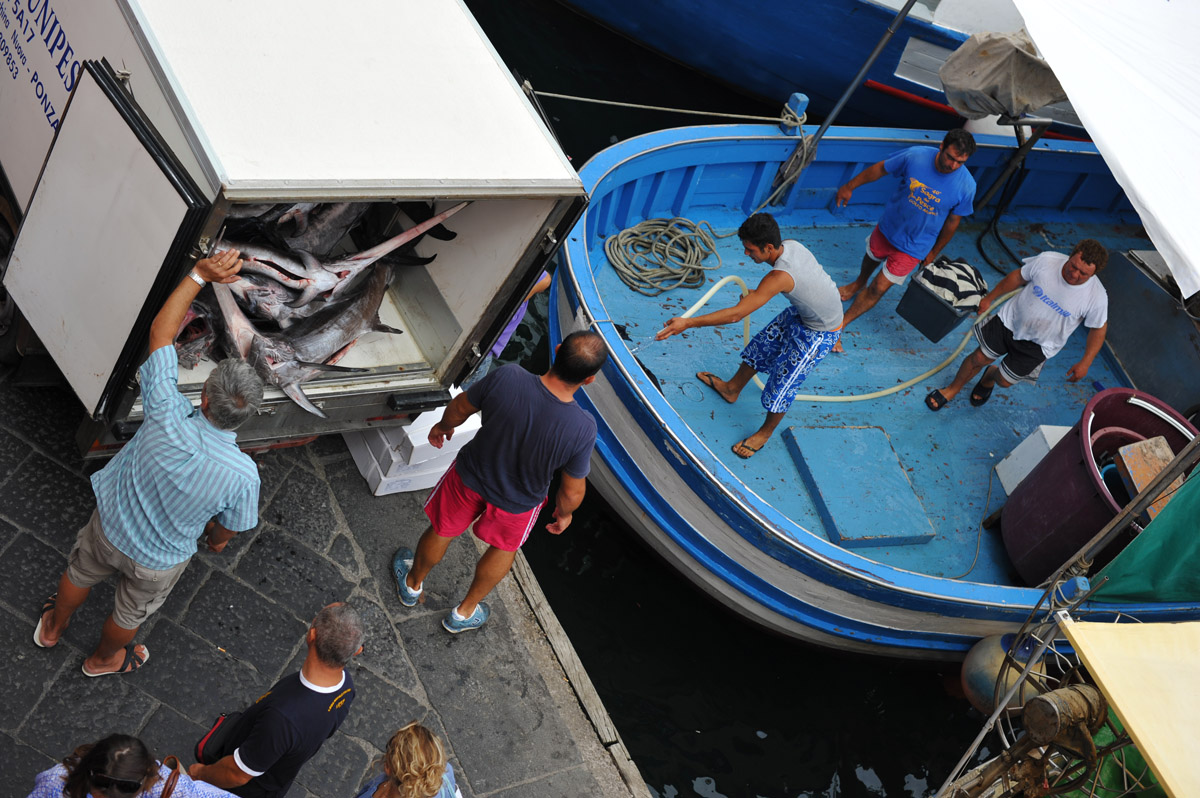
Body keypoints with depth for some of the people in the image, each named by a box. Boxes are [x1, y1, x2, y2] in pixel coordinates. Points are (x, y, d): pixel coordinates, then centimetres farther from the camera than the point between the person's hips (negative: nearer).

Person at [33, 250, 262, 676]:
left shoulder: (167, 418, -38)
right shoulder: (242, 474, -40)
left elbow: (160, 331, -27)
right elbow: (229, 527, -17)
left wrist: (199, 274, -24)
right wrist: (217, 540, 7)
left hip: (108, 526, 1)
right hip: (160, 559, -1)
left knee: (80, 573, 35)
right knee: (132, 610, 32)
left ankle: (52, 628, 65)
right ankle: (102, 659, 63)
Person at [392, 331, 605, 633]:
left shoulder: (506, 378, -34)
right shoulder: (583, 429, -36)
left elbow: (460, 407, -13)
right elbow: (571, 492, -19)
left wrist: (443, 426, 11)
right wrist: (564, 513, 5)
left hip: (469, 476, 1)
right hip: (518, 502, -1)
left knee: (442, 532, 31)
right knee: (505, 548, 33)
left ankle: (412, 584, 61)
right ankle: (465, 612, 56)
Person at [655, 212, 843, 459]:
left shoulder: (779, 277, -40)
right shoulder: (790, 244, -15)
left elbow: (735, 314, -40)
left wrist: (688, 323, -39)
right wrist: (758, 294, 2)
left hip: (820, 332, -9)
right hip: (801, 312, 9)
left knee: (783, 381, 3)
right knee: (762, 345, 21)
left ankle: (765, 433, 28)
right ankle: (731, 389, 44)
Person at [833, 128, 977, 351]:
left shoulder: (966, 186, -25)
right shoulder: (915, 156, -25)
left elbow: (952, 221, -9)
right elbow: (880, 169, -8)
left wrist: (934, 252, 3)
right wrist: (850, 187, 1)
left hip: (913, 247, -2)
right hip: (887, 228, 3)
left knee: (878, 288, -1)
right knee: (871, 258, 32)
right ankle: (859, 284, 68)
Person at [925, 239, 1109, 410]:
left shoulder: (1097, 297, -27)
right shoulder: (1046, 261, -24)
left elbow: (1099, 329, -9)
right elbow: (1018, 277, -4)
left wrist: (1085, 363, -10)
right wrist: (989, 298, 7)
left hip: (1037, 345, -1)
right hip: (1010, 319, 1)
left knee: (1004, 381, 9)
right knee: (979, 358, 10)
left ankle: (989, 378, 48)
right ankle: (953, 389, 39)